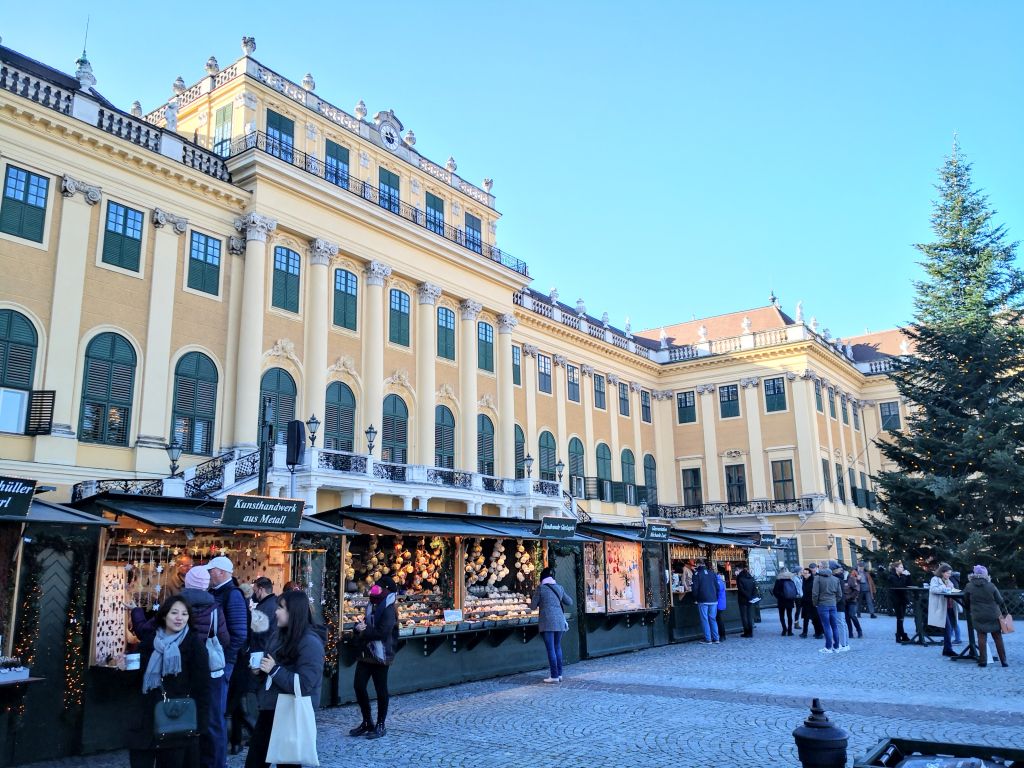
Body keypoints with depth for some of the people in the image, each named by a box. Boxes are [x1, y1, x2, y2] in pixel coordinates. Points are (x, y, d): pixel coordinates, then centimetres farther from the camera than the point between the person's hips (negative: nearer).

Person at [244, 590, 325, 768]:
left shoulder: (310, 643, -20)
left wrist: (274, 670, -23)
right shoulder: (279, 635, 6)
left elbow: (304, 685, -25)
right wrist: (260, 670, 0)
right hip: (270, 708, 8)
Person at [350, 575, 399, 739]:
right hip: (366, 653, 8)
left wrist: (364, 631, -15)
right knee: (358, 686, 8)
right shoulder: (372, 605, 11)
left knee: (381, 689, 4)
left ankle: (380, 725, 17)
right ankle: (367, 722, 24)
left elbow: (383, 632, -23)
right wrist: (359, 626, -6)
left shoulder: (388, 609, -14)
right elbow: (365, 623, 17)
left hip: (380, 654, -8)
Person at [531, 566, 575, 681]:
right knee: (557, 647, 15)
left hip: (547, 622, -5)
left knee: (551, 649, -1)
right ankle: (559, 674, 19)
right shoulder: (559, 588, 8)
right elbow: (569, 602, 17)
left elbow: (533, 606, 0)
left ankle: (554, 676, 0)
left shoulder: (541, 588, -5)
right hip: (560, 621, 5)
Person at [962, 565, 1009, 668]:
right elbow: (1000, 601, 0)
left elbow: (966, 600, 4)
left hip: (978, 616, -1)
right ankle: (1003, 661, 15)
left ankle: (983, 661, 3)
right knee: (998, 638, 11)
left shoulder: (969, 586, -4)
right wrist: (1005, 612, 12)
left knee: (982, 637, 5)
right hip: (993, 616, 1)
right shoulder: (991, 586, -5)